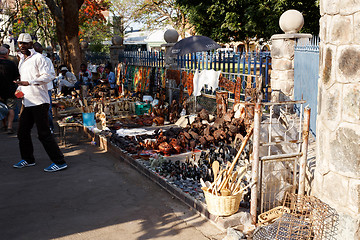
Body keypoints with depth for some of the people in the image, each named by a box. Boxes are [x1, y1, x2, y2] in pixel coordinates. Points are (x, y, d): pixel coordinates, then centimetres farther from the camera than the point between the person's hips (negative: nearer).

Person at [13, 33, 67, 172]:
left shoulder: (38, 58, -8)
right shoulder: (21, 60, 18)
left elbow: (48, 76, -19)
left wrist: (29, 82, -27)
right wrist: (19, 89, 12)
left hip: (39, 102, -9)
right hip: (26, 102, 9)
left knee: (44, 133, -9)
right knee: (22, 132, 14)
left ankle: (59, 162, -3)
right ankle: (28, 159, 30)